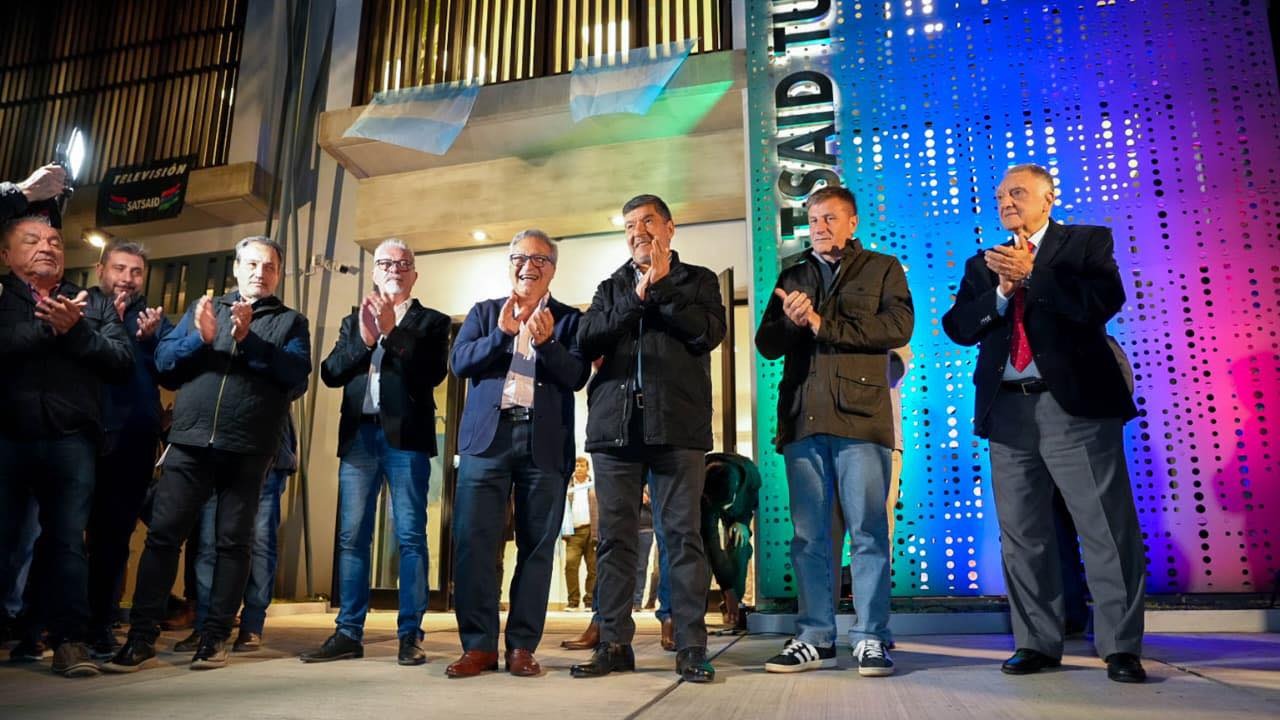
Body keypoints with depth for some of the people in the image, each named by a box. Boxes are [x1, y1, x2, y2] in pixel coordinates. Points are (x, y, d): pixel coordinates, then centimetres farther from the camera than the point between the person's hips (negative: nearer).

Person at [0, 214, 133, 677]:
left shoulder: (94, 306, 16)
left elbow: (122, 362, 3)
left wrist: (76, 331, -8)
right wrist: (48, 325, -9)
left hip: (71, 440, 1)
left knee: (67, 539, 2)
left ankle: (69, 639, 4)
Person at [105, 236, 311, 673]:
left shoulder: (291, 322, 9)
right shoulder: (204, 308, 17)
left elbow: (297, 377, -6)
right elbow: (163, 360, 8)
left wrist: (250, 340, -15)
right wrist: (199, 338, -11)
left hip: (248, 449, -1)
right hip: (190, 441, 2)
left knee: (233, 540, 3)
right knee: (163, 533, -2)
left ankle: (214, 637, 11)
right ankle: (141, 638, 4)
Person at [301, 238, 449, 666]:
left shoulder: (431, 321, 9)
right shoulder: (354, 321, 20)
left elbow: (434, 373, -7)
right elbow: (331, 373, 7)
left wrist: (392, 331, -13)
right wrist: (364, 341, -9)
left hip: (407, 437, -3)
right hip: (359, 435, 4)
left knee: (410, 537, -3)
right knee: (352, 537, 3)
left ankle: (410, 635, 1)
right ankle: (348, 634, 9)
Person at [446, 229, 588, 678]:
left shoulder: (569, 319, 11)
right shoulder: (484, 312, 16)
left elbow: (577, 377, -3)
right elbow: (460, 362, 1)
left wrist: (546, 342, -18)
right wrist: (503, 333, -12)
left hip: (545, 442, -1)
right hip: (487, 437, 1)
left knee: (537, 546, 1)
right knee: (473, 540, -3)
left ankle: (522, 646, 10)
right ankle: (479, 645, 7)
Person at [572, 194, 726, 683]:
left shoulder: (697, 280, 14)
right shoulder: (611, 287, 21)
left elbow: (710, 332, -5)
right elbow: (588, 342, 4)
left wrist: (660, 287, -4)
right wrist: (636, 298, -3)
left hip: (677, 425, -2)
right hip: (615, 425, 3)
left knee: (683, 535, -3)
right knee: (615, 537, 3)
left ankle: (691, 647, 3)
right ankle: (614, 644, 11)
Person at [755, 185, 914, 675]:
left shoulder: (882, 268, 12)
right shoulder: (792, 277, 21)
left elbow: (899, 325, -6)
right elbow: (767, 344, 14)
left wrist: (822, 324, -8)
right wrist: (788, 321, -9)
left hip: (860, 415, -3)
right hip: (802, 419, 4)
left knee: (868, 533, -2)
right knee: (809, 537, 5)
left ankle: (871, 639, 6)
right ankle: (815, 639, 12)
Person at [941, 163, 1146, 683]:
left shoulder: (1088, 242, 8)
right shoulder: (983, 264, 19)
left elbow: (1105, 300, -10)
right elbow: (957, 327, 6)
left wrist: (1031, 274, -11)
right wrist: (1002, 290, -8)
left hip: (1076, 406, -4)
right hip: (1008, 411, 4)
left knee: (1107, 527, -3)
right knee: (1022, 535, 7)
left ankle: (1121, 647, 8)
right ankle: (1038, 643, 17)